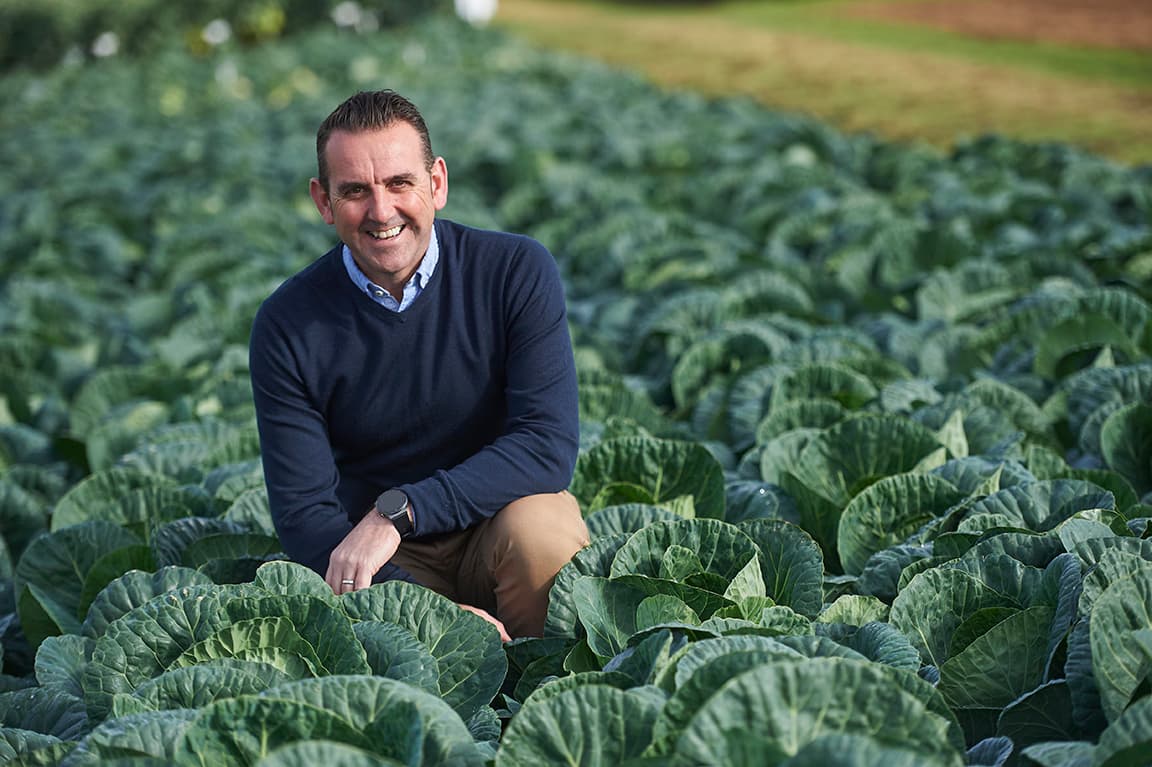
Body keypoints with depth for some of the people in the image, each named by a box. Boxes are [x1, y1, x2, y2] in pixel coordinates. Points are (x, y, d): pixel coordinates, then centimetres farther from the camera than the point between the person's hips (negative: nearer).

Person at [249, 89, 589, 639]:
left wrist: (396, 511, -27)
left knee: (539, 528, -32)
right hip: (388, 566, 0)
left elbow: (549, 446, -18)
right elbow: (302, 510, -11)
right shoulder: (287, 325, -9)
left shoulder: (517, 271, -11)